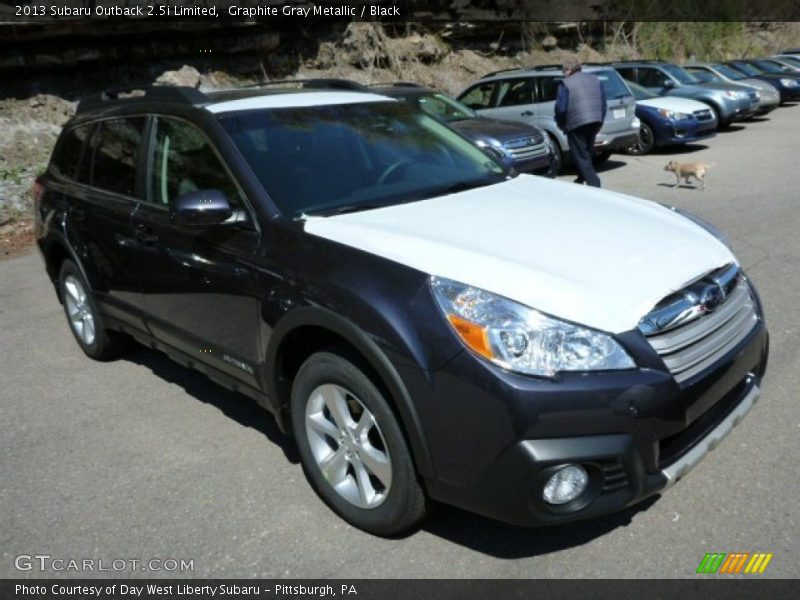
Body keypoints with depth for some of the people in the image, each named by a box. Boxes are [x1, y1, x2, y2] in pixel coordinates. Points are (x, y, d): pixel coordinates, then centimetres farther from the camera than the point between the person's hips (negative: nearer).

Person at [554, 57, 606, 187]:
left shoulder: (565, 84, -7)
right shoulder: (595, 79, 14)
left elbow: (561, 108, -12)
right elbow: (603, 102, 14)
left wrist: (560, 123, 4)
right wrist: (600, 121, 22)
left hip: (576, 124, -7)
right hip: (595, 122, 7)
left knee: (581, 156, -1)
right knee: (586, 153, 21)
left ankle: (593, 183, -9)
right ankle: (582, 179, 34)